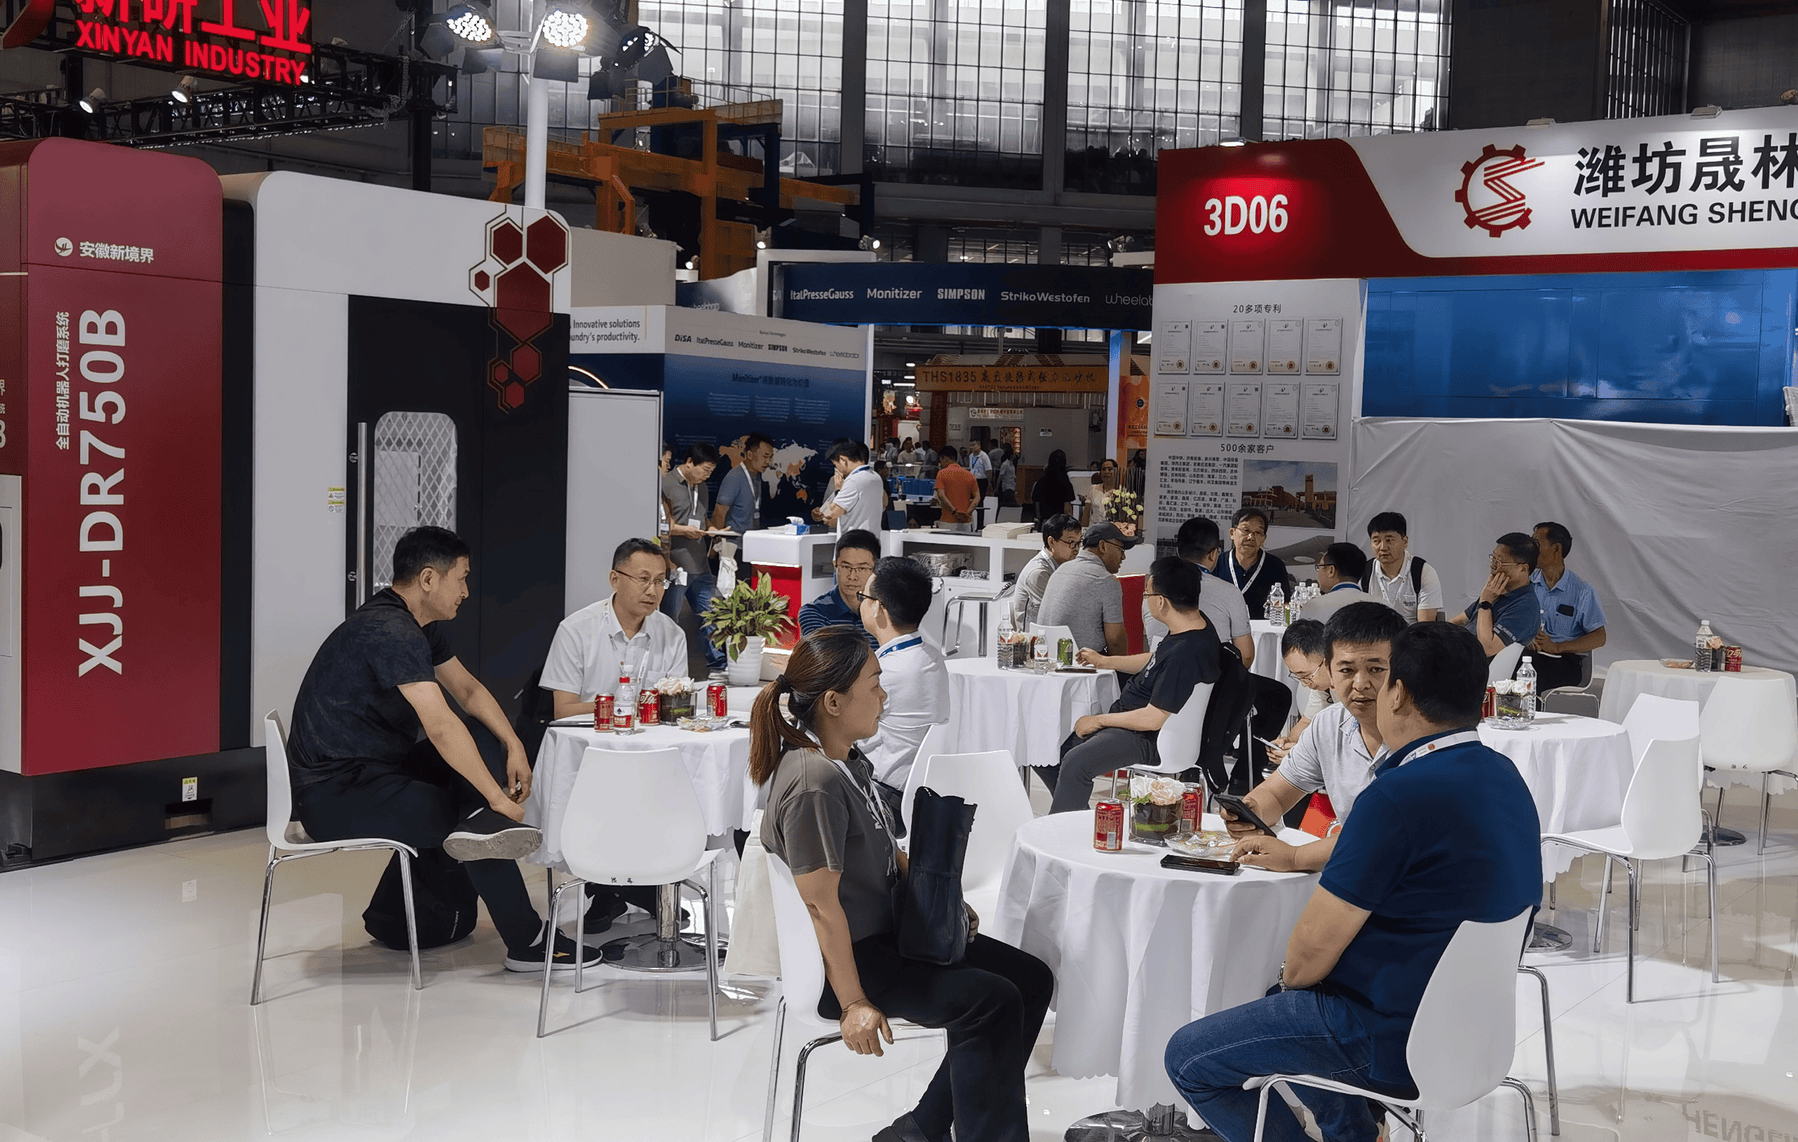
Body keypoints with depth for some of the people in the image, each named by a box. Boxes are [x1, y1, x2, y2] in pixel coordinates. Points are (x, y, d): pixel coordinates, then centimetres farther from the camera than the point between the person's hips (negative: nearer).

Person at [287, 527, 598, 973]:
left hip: (374, 768, 10)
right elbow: (441, 726, -30)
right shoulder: (391, 632, -23)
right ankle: (527, 943, -9)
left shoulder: (421, 626, 10)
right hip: (336, 794, -10)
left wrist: (514, 747, 0)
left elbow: (468, 689, 17)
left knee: (484, 741, 1)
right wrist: (499, 800, -27)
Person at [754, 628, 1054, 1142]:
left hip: (888, 931, 10)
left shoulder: (847, 761, 8)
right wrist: (854, 1004, -24)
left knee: (1031, 979, 4)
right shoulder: (814, 783, -24)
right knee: (992, 1002, -22)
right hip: (848, 959, -10)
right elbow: (822, 904, -25)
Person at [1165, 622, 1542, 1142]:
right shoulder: (1506, 777, 3)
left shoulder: (1398, 796, -26)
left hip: (1395, 1041, -9)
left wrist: (1291, 980, 1)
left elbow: (1313, 948, -20)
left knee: (1187, 1057, 3)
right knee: (1284, 1003, 31)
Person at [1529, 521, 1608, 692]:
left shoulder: (1582, 591, 2)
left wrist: (1556, 647, -13)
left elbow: (1599, 637, -1)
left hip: (1566, 660, -3)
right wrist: (1528, 639, -15)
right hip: (1529, 653, 3)